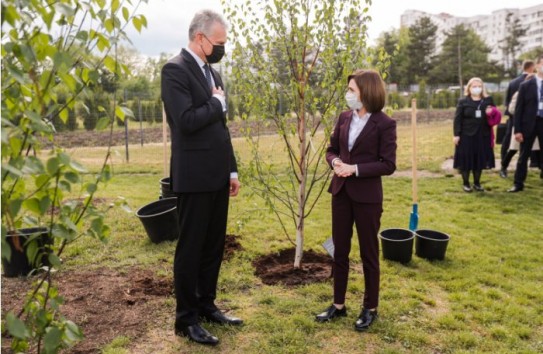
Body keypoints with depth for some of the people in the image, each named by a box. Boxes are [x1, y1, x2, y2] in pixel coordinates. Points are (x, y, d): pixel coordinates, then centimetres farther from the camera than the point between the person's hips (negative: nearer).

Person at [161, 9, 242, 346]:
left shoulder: (212, 72, 15)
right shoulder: (175, 69, -11)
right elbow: (187, 120, -25)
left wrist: (232, 169, 14)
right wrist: (217, 103, -8)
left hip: (217, 176, 8)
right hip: (194, 177, -8)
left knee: (214, 246, 15)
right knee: (190, 248, 3)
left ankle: (206, 305, 30)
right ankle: (186, 318, 17)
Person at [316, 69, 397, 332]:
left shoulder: (384, 124, -11)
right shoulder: (344, 118, 6)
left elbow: (388, 164, -12)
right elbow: (332, 149, 12)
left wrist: (355, 169, -21)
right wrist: (335, 162, -11)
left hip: (367, 196, -5)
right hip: (340, 192, 6)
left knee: (368, 253, 8)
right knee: (340, 250, 13)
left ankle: (370, 308, 25)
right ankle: (339, 304, 28)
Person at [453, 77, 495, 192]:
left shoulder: (488, 100, 8)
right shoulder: (463, 101, -1)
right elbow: (457, 119, -4)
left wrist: (491, 113, -10)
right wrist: (456, 134, -11)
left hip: (482, 135, 3)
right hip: (466, 135, -3)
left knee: (479, 159, 9)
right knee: (466, 159, 1)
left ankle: (477, 183, 22)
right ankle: (465, 183, 15)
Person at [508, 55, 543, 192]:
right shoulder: (526, 85, 0)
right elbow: (519, 109, -2)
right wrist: (517, 130, -7)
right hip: (529, 124, -1)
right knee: (523, 156, 7)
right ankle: (518, 184, 16)